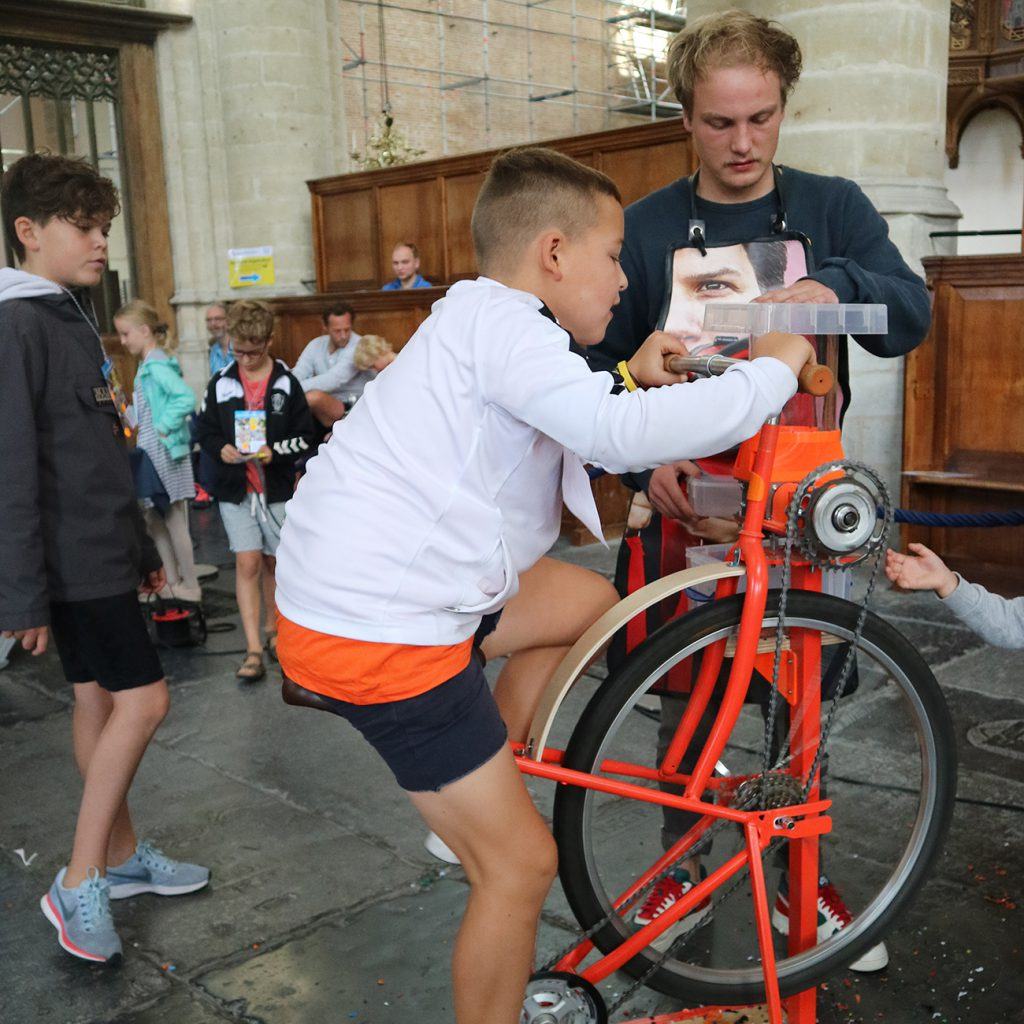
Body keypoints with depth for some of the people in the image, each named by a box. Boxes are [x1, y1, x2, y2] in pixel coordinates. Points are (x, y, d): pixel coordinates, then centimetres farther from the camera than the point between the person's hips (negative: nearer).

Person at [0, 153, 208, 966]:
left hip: (99, 550, 9)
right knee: (142, 697, -8)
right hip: (70, 558, -9)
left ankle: (123, 856, 25)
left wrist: (140, 548, 22)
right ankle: (79, 884, 3)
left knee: (98, 696, 14)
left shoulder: (72, 317, 15)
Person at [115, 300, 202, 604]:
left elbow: (186, 398, -28)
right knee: (154, 519, 16)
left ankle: (190, 587, 10)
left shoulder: (156, 364, -16)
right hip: (150, 452, 10)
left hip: (165, 452, -10)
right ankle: (172, 582, 25)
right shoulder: (147, 364, 13)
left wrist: (163, 428, -21)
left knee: (174, 520, 0)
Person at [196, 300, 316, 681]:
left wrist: (275, 451, -18)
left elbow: (305, 435, -2)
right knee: (247, 563, -7)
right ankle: (253, 649, -4)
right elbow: (205, 432, 8)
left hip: (278, 488, 0)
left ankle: (271, 630, 32)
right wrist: (221, 449, -13)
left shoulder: (286, 383, -2)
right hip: (235, 489, 0)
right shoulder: (220, 384, 2)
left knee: (272, 562, 12)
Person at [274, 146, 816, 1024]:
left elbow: (575, 431, 28)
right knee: (522, 865, -2)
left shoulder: (480, 319, 16)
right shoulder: (499, 319, -15)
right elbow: (622, 434, -30)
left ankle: (494, 778, 25)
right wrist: (771, 371, -16)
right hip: (376, 632, -10)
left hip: (356, 587, 10)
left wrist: (630, 381, 12)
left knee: (591, 602, 23)